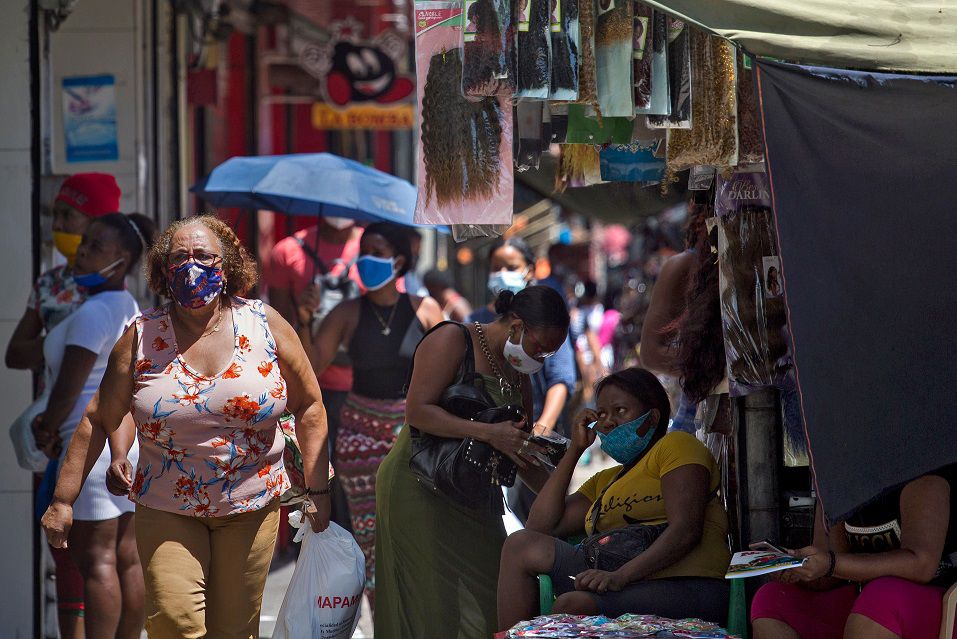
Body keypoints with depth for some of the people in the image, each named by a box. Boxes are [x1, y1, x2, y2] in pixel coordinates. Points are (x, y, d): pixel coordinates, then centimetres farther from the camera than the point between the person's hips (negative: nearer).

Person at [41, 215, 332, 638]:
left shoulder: (265, 325, 0)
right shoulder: (141, 337, -1)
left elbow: (308, 404, 7)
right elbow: (98, 421, 2)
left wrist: (317, 489, 3)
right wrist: (63, 499, 0)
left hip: (251, 507, 1)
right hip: (167, 510, -1)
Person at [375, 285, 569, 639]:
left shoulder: (517, 372, 15)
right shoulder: (452, 340, -9)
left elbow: (521, 453, 18)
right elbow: (417, 411, -20)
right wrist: (488, 433, -26)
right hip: (420, 490, -8)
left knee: (488, 604, 0)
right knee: (432, 608, -8)